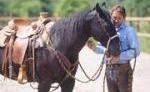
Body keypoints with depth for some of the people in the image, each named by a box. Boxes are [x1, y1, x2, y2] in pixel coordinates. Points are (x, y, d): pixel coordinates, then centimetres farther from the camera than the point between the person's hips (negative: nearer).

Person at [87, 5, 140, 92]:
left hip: (123, 68, -5)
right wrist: (94, 48, -4)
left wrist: (119, 56, -24)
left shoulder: (129, 30, -8)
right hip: (109, 69, 6)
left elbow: (136, 51, -13)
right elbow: (103, 48, 18)